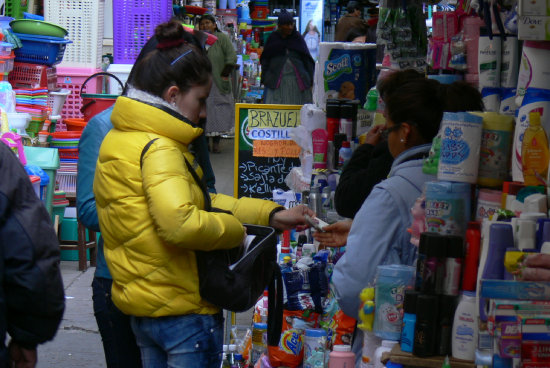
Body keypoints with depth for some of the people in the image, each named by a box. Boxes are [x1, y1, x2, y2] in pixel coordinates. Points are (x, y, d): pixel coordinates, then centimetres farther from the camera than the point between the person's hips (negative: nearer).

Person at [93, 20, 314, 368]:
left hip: (142, 307, 10)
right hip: (182, 311, -10)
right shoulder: (158, 150, -18)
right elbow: (182, 224, -33)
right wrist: (235, 230, -15)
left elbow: (197, 200, 14)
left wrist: (271, 214, 10)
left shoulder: (122, 140, 13)